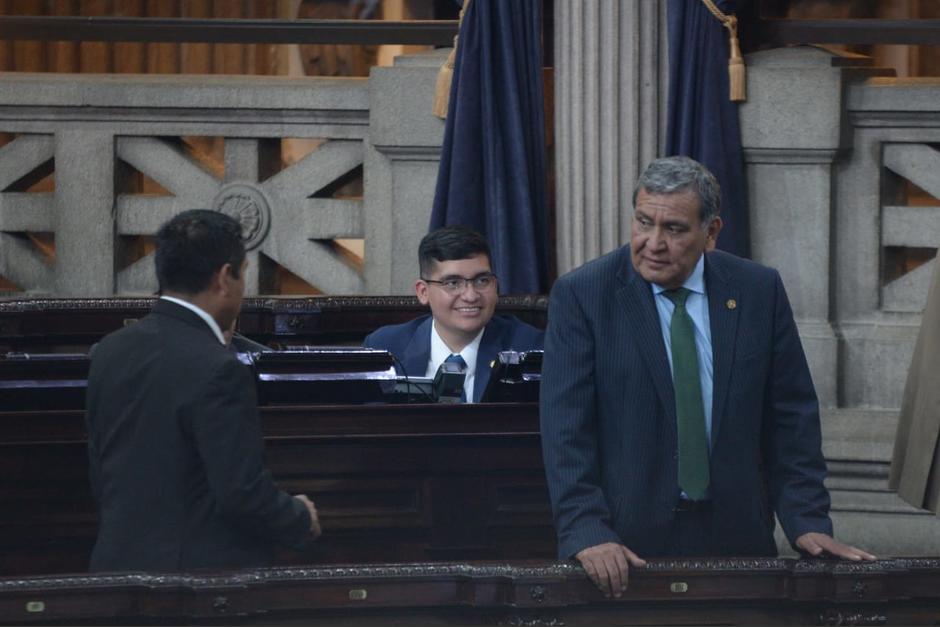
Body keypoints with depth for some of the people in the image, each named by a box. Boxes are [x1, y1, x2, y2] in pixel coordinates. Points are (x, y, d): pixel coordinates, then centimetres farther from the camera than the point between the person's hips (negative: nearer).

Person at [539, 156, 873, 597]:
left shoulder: (759, 291, 4)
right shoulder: (581, 296, -4)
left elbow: (790, 416, 6)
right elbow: (566, 429, -9)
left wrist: (808, 522, -4)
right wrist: (586, 533, -20)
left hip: (734, 538, 2)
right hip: (625, 543, -2)